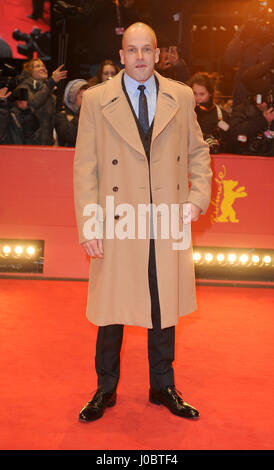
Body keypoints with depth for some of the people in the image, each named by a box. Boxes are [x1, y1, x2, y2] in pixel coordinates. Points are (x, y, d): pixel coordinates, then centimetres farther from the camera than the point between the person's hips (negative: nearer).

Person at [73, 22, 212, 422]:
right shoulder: (95, 100, 0)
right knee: (111, 311, 8)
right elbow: (84, 167, -2)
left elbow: (198, 152, 15)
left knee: (165, 309, 13)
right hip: (117, 224, -2)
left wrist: (199, 197, 0)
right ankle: (106, 390, 28)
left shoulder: (181, 97, 6)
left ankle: (163, 387, 32)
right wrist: (89, 225, -9)